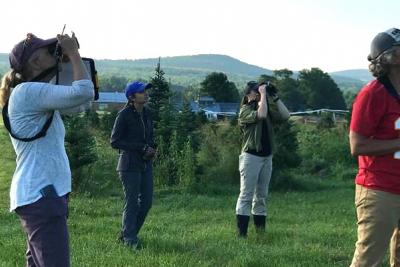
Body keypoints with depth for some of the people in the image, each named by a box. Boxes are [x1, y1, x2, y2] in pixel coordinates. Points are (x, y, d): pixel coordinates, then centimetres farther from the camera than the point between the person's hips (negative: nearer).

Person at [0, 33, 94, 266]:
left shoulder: (37, 95, 17)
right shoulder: (27, 91, -13)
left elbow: (76, 96, 23)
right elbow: (84, 93, -22)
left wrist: (71, 57, 13)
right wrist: (73, 53, -8)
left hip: (41, 194, 11)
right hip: (40, 195, -11)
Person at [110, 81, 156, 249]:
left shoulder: (147, 113, 8)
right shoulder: (124, 114, -12)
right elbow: (114, 142, -13)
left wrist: (152, 149, -3)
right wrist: (141, 148, -16)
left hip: (146, 164, 7)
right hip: (129, 164, -7)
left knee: (146, 201, 8)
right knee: (132, 203, -3)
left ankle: (126, 234, 23)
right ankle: (130, 239, 10)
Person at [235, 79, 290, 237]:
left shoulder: (267, 107, 15)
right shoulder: (245, 110, -6)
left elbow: (285, 116, 5)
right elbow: (261, 115, -25)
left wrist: (274, 97, 1)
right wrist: (263, 94, -17)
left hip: (267, 156, 7)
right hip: (251, 156, -7)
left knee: (261, 196, 11)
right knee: (246, 195, -7)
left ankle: (260, 230, 18)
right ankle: (241, 233, -6)